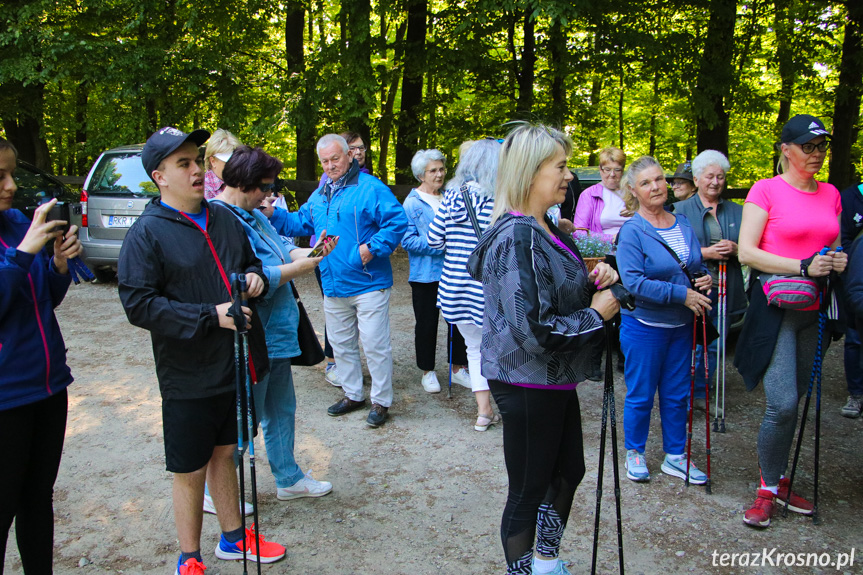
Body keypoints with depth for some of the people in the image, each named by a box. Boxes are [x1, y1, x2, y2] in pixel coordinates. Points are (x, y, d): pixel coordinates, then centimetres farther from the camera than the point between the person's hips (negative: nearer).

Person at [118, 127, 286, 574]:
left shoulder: (224, 217, 7)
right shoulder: (147, 233, -12)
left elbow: (250, 260, 22)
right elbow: (138, 304, -18)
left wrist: (255, 276, -2)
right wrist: (210, 316, -22)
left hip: (236, 365, 6)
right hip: (188, 377, -5)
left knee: (224, 453, 22)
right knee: (190, 471, 9)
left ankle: (233, 537, 40)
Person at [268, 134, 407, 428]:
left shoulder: (370, 188, -10)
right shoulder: (319, 195, 13)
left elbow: (397, 222, -16)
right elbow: (301, 224, 19)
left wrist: (372, 248, -22)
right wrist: (273, 214, 5)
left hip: (368, 283, -7)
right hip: (333, 286, 7)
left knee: (375, 344, -2)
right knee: (341, 344, 17)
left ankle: (381, 400, 13)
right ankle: (353, 394, 33)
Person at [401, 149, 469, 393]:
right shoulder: (412, 203, -7)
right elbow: (407, 239, -13)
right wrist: (438, 246, -20)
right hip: (426, 275, -5)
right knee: (426, 324, 6)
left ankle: (457, 368, 24)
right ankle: (427, 371, 20)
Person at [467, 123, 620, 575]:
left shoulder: (546, 229, 7)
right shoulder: (516, 238, -24)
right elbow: (534, 332, -29)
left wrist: (593, 282, -2)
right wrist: (595, 314, -16)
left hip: (556, 381, 10)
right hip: (527, 383, -10)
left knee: (568, 473, 25)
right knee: (528, 492, 8)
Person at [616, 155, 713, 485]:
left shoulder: (683, 224, 7)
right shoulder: (632, 231, -12)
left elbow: (698, 266, 19)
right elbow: (633, 282, -21)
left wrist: (705, 279, -4)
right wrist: (681, 294, -22)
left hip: (681, 325, 6)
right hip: (644, 325, -5)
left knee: (677, 394, 14)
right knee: (641, 394, 6)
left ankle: (675, 456, 29)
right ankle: (635, 453, 26)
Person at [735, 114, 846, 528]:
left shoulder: (831, 194, 13)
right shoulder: (766, 190, -4)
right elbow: (746, 252, -11)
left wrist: (838, 260, 1)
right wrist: (803, 266, -19)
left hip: (813, 308, 6)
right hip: (775, 305, -6)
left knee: (795, 401, 11)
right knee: (783, 403, -12)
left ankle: (779, 480, 25)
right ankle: (767, 489, 6)